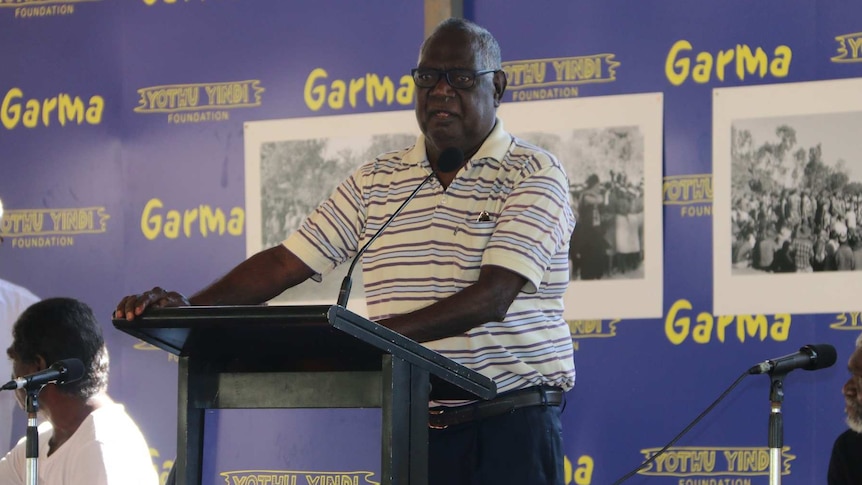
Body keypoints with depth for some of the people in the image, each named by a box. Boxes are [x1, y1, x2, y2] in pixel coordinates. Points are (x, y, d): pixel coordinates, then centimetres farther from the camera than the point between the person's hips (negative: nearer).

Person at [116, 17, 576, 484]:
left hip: (511, 426, -4)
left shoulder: (535, 174, -4)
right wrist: (189, 308, -6)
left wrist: (380, 332, -29)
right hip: (412, 424, 4)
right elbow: (286, 262, 9)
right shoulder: (375, 182, 13)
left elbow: (494, 297, -17)